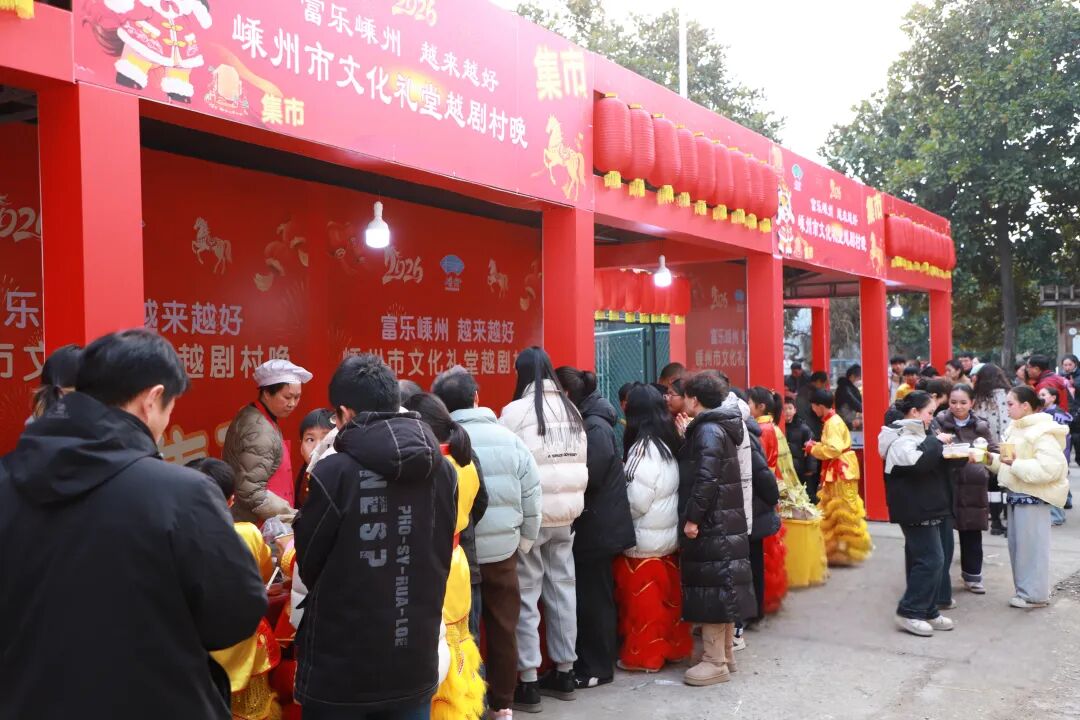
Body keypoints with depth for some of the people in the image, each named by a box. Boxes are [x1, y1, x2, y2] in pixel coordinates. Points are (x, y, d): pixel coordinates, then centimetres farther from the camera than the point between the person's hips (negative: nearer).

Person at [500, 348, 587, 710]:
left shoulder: (517, 411, -11)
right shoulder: (571, 410, 8)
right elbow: (580, 464, 11)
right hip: (566, 514, 6)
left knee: (526, 594, 0)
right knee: (562, 588, 12)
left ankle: (528, 681, 4)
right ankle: (564, 671, 23)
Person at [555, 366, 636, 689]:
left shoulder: (594, 428, -17)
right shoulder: (585, 423, 12)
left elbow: (587, 478, -23)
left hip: (597, 529, -9)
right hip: (592, 526, 9)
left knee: (593, 598, 0)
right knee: (588, 596, 15)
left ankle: (596, 668, 10)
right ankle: (589, 661, 25)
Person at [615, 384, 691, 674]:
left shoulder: (643, 448, -19)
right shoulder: (669, 444, 5)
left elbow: (636, 501, -18)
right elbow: (664, 491, 10)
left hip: (645, 539, -8)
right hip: (668, 533, 8)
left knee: (644, 600, 4)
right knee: (667, 595, 16)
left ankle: (645, 654, 13)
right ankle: (673, 646, 25)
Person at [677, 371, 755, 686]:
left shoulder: (708, 431, -14)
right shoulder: (720, 427, 15)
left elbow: (706, 479, -23)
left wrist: (692, 517, -21)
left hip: (711, 525, -10)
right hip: (725, 522, 10)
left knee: (711, 588, -6)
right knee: (723, 587, 14)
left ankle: (715, 662, -1)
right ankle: (725, 653, 23)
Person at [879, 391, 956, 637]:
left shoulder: (916, 434, 18)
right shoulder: (901, 439, -16)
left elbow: (933, 464, 23)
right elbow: (918, 462, -34)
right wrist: (936, 442, -19)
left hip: (927, 507, 11)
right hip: (916, 510, -11)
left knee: (927, 560, 12)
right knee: (931, 560, -11)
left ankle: (928, 611, 19)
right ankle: (909, 613, -5)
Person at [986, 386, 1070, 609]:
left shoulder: (1043, 433, -17)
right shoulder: (1016, 429, 13)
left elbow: (1049, 469, -27)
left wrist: (1016, 464, -26)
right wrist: (993, 460, 4)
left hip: (1033, 497, -10)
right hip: (1016, 494, 10)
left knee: (1031, 546, -2)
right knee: (1017, 545, 14)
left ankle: (1035, 594, 7)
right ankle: (1024, 590, 23)